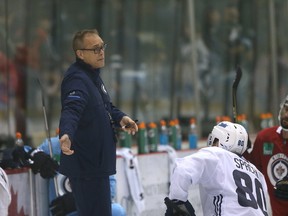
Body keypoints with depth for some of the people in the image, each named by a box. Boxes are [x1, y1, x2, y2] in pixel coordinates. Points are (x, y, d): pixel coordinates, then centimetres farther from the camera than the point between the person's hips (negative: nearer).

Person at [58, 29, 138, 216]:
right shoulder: (77, 79, -20)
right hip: (85, 165, -11)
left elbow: (105, 106, 25)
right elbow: (71, 111, -37)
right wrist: (66, 134, -56)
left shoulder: (94, 76, 12)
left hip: (97, 162, 11)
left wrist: (120, 117, 5)